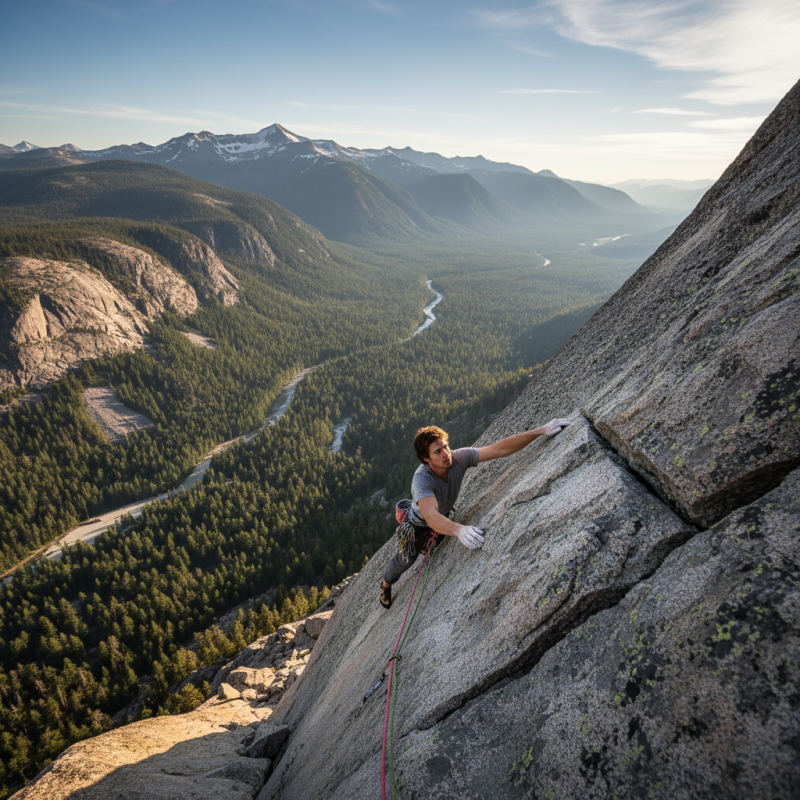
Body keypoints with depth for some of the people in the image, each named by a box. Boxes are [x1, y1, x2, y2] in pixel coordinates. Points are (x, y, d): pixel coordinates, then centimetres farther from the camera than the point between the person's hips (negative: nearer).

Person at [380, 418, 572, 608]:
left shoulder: (458, 458, -34)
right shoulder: (421, 480, -46)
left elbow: (500, 449, -38)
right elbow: (431, 516, -60)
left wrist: (540, 431, -45)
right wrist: (458, 530, -80)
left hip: (443, 518, 4)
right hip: (417, 525, -4)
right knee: (405, 560, 16)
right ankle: (386, 585, 48)